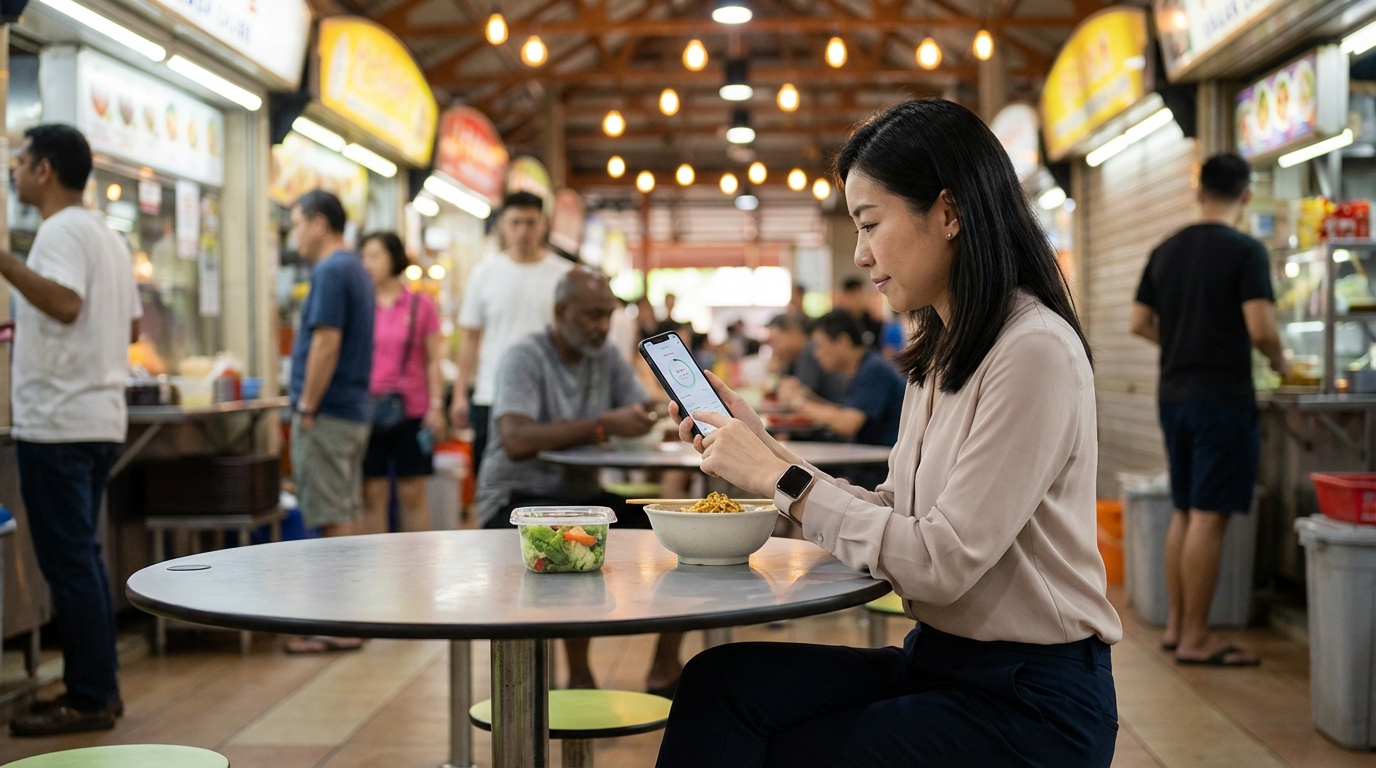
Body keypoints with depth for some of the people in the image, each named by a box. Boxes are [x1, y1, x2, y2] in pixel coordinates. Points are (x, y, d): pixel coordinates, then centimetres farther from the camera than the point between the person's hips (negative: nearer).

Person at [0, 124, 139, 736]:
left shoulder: (61, 231, -11)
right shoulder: (107, 236, 18)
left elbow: (65, 302, -29)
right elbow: (130, 326, 22)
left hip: (57, 422, -10)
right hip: (100, 417, 10)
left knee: (68, 562, -5)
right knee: (82, 558, 15)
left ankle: (88, 700, 0)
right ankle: (98, 686, 20)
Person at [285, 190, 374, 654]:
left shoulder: (331, 272, -14)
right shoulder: (356, 269, 16)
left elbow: (327, 344, -22)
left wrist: (306, 408, -17)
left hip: (328, 413, -10)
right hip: (354, 410, 10)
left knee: (334, 519, -6)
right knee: (348, 513, 13)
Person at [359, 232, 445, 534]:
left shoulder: (420, 304, 3)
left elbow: (433, 361, 5)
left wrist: (436, 406, -2)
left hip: (411, 412, -1)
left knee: (412, 495, 4)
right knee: (372, 495, 3)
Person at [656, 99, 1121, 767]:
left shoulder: (1035, 351, -17)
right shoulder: (941, 353, 12)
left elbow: (940, 563, -21)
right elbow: (892, 516, 9)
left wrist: (785, 481, -14)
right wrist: (762, 449, 3)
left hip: (1029, 706, -7)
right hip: (940, 662, 7)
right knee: (718, 681, -12)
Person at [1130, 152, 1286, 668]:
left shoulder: (1165, 252, 9)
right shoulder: (1245, 251, -10)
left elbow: (1139, 324, 12)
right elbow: (1261, 330, -17)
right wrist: (1279, 361, 2)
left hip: (1174, 394, 7)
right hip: (1224, 398, -7)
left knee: (1185, 511, 14)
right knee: (1210, 516, -4)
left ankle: (1175, 625, 20)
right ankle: (1196, 638, 0)